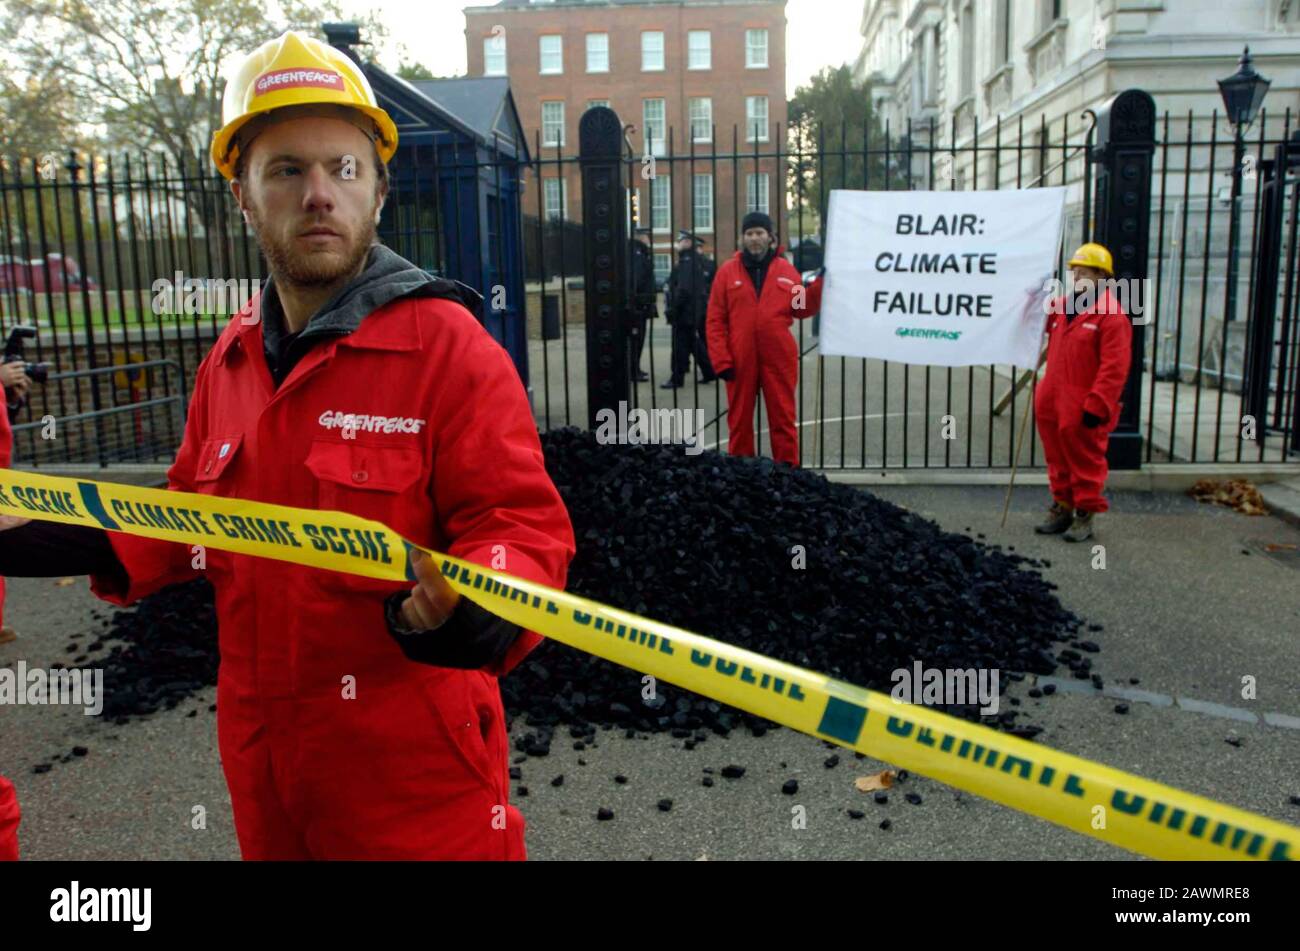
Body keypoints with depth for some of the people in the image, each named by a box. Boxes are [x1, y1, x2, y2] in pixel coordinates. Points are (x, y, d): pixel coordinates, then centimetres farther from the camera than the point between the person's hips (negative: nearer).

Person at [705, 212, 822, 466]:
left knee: (783, 419, 6)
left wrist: (818, 285, -8)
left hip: (779, 359, 0)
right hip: (740, 359, 0)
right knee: (739, 420, 9)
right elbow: (715, 320, -1)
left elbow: (802, 310, 8)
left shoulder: (786, 270, 5)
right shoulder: (727, 271, 2)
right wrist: (721, 359, -8)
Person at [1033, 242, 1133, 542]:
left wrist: (1096, 406, -21)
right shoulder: (1062, 306, 11)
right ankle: (1061, 508, 30)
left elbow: (1114, 368, -18)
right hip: (1052, 403, 8)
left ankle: (1085, 515, 16)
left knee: (1086, 462, 5)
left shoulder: (1112, 315, -13)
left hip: (1083, 410, -7)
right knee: (1058, 460, 16)